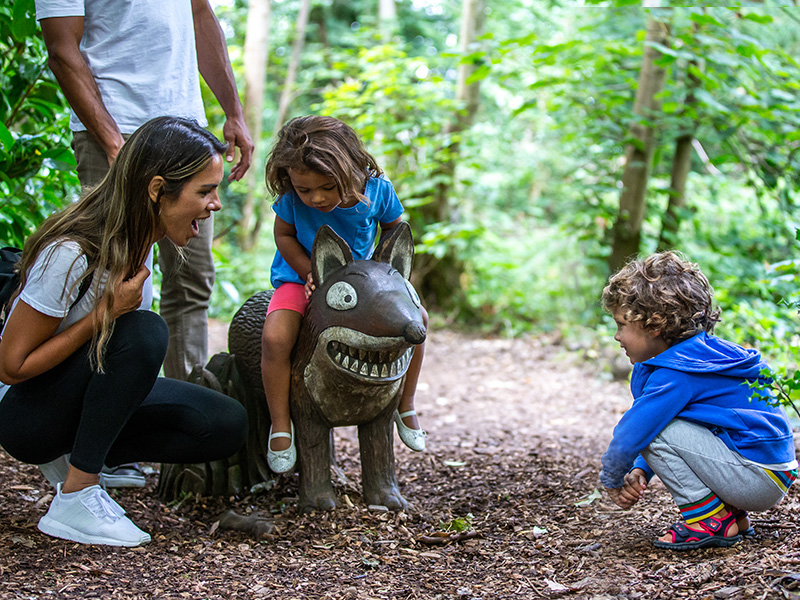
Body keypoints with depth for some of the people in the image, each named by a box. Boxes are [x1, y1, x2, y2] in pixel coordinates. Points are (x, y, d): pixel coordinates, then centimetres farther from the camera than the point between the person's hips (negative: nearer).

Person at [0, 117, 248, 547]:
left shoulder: (139, 239, -5)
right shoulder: (71, 253, -29)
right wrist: (107, 312, -27)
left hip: (81, 399, 7)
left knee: (226, 425, -10)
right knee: (143, 330, -33)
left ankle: (82, 458, 3)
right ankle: (75, 498, -24)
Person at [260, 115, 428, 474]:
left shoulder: (376, 189, -21)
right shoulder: (292, 199, -24)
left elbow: (395, 230, -2)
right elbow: (284, 235, -7)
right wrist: (312, 274, -21)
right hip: (302, 277, -2)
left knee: (416, 317, -13)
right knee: (275, 337, -29)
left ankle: (405, 406, 7)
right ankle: (280, 427, -9)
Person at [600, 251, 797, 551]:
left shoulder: (676, 375, -20)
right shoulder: (698, 353, 11)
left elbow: (632, 434, -21)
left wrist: (612, 480, -3)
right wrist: (640, 472, 5)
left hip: (761, 478, -10)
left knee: (659, 430, -18)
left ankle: (710, 519, -7)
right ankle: (732, 515, 14)